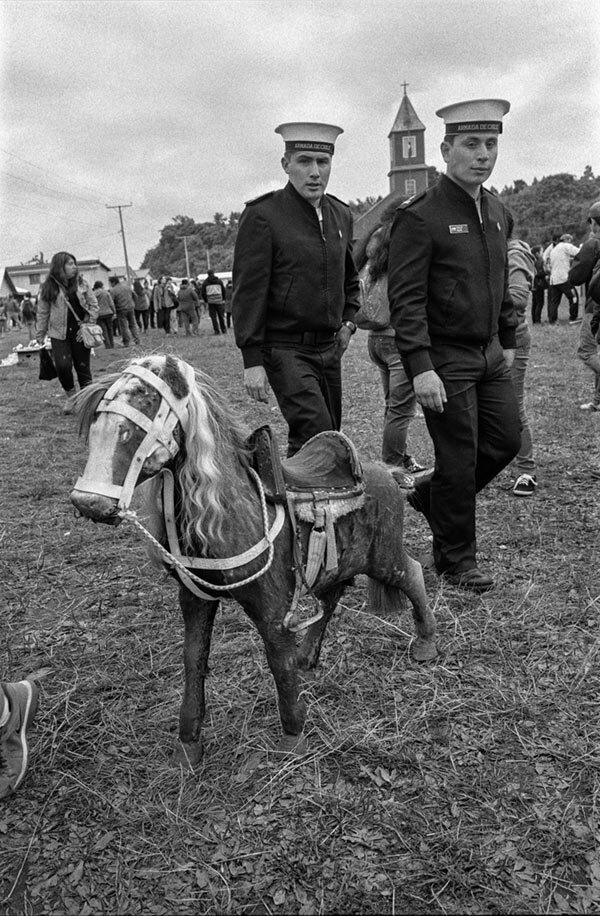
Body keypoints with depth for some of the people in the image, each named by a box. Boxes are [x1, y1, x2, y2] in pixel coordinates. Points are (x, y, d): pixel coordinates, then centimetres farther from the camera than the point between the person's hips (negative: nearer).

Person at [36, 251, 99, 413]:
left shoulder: (82, 283, 3)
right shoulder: (48, 288, -1)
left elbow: (93, 305, 8)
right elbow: (43, 313, 3)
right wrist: (40, 335, 3)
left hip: (80, 331, 1)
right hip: (59, 334, -1)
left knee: (83, 366, 3)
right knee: (62, 365, -13)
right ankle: (70, 395, 10)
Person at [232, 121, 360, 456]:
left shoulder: (341, 214, 11)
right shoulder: (262, 215, -8)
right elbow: (248, 292, -11)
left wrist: (348, 321, 11)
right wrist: (252, 360, -15)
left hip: (330, 348, 7)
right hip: (285, 349, -6)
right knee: (316, 433, -19)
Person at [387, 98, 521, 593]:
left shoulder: (498, 212, 11)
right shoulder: (419, 217, -13)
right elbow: (406, 298, -18)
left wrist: (508, 341, 19)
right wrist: (421, 368, -24)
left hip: (490, 353, 8)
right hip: (444, 357, -8)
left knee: (506, 440, 12)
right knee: (459, 459, -1)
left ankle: (432, 494, 33)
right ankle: (457, 560, 17)